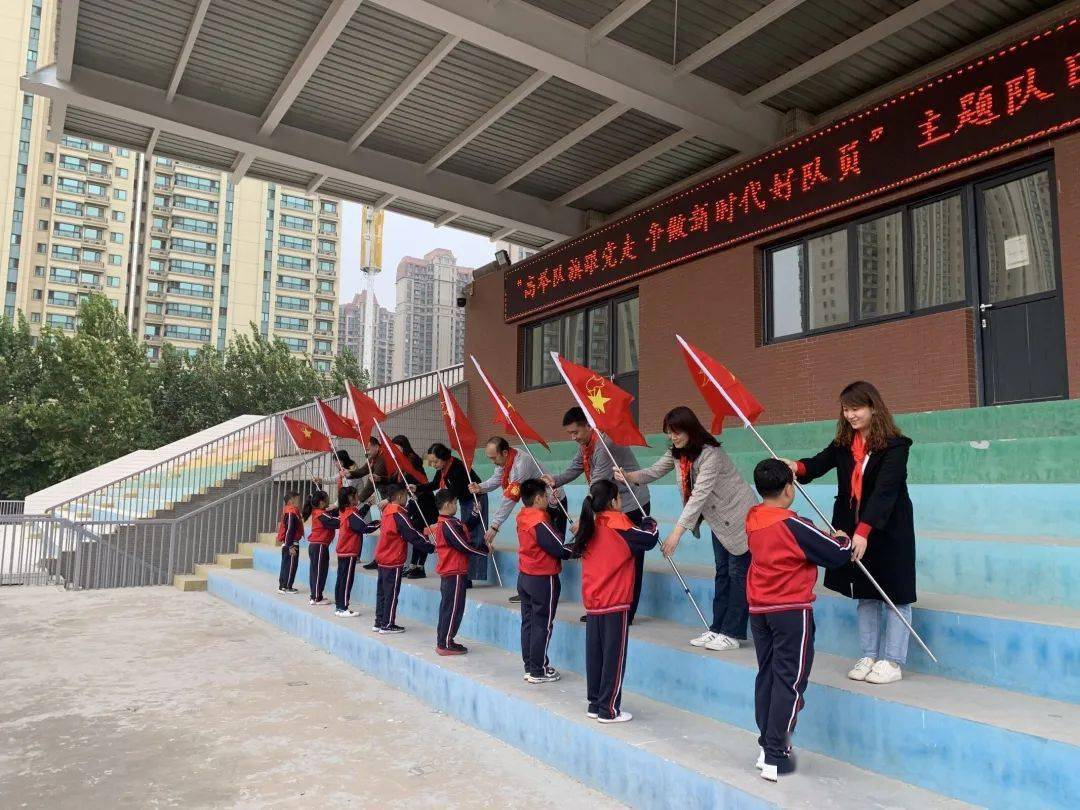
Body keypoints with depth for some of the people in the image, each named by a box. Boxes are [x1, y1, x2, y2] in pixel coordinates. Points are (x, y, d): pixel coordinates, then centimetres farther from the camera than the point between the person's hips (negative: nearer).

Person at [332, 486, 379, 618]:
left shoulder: (343, 512, 8)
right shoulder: (351, 515, -18)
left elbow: (358, 515, 14)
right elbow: (365, 527, -20)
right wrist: (379, 524, -8)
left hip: (342, 552, 9)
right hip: (349, 553, -9)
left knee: (341, 579, 12)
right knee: (346, 581, -4)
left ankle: (339, 606, 18)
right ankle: (343, 609, -1)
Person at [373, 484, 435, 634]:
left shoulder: (386, 510, 5)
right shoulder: (399, 514, -17)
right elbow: (413, 535, -17)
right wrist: (431, 547, -11)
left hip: (382, 558, 9)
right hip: (393, 560, -9)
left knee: (382, 591, 14)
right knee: (392, 593, 0)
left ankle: (379, 622, 21)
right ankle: (387, 625, 5)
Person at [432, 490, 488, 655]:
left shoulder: (445, 522, 11)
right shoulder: (448, 525, -20)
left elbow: (466, 530, 17)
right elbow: (465, 547, -19)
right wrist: (485, 550, -8)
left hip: (447, 573, 10)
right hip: (455, 573, -10)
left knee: (446, 607, 16)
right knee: (453, 609, -3)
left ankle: (442, 641, 23)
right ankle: (445, 645, 3)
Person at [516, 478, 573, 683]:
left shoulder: (522, 517, 3)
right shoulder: (540, 522, -21)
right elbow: (560, 549, -18)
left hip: (524, 576, 8)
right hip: (543, 579, -8)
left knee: (528, 622, 14)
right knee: (543, 626, 2)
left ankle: (529, 667, 22)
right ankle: (538, 672, 8)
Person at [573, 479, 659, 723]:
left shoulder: (590, 526, 6)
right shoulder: (617, 524, -13)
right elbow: (650, 538, -11)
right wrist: (649, 523, 9)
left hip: (592, 602, 7)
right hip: (615, 603, -7)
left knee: (595, 654, 14)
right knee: (614, 657, 2)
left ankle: (595, 704, 23)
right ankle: (608, 710, 7)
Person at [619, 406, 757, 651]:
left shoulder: (710, 453, -31)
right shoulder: (676, 453, -4)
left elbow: (699, 494, -36)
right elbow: (653, 472, -4)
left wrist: (677, 532, -40)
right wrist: (628, 476, -25)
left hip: (739, 517, -8)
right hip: (718, 519, 9)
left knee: (737, 573, -2)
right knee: (722, 571, 12)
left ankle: (732, 634, 3)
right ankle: (717, 628, 16)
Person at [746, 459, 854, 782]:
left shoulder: (752, 519, 1)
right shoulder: (793, 525, -18)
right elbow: (838, 554, -11)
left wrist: (824, 538, 13)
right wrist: (843, 539, 11)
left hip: (759, 610, 7)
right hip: (792, 611, -6)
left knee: (767, 676, 15)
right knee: (790, 681, 1)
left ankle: (766, 746, 21)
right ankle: (776, 757, 2)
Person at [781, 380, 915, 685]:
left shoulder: (894, 445, -17)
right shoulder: (844, 444, 3)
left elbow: (884, 491, -26)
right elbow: (818, 463, -10)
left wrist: (864, 531, -34)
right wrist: (796, 467, -34)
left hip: (889, 530, -6)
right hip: (854, 528, 6)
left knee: (895, 594, 5)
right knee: (865, 594, 15)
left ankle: (892, 662, 16)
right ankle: (869, 657, 26)